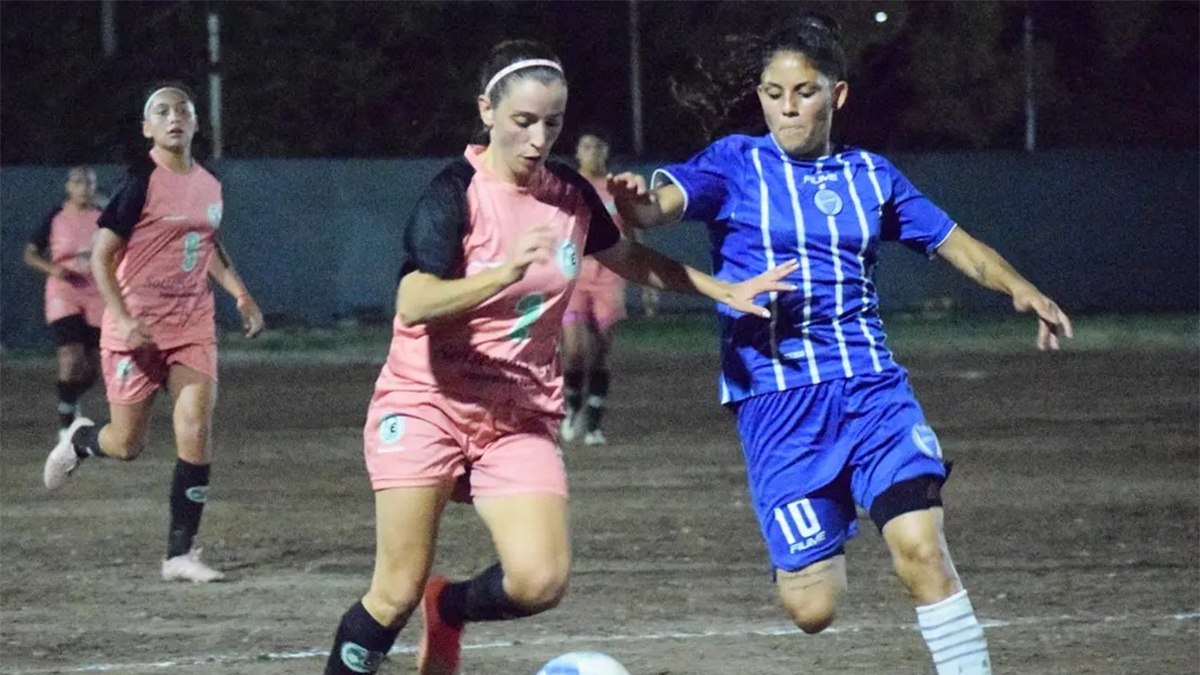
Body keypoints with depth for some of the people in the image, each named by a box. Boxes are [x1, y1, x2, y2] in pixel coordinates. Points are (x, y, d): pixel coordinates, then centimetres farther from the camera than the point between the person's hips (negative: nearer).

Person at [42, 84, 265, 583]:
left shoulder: (209, 185, 7)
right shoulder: (141, 181, -11)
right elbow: (101, 257, -11)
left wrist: (240, 294, 12)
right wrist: (123, 319, -21)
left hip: (193, 326, 5)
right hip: (137, 329, -5)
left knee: (195, 434, -9)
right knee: (127, 444, 2)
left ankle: (180, 554, -3)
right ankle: (79, 440, 39)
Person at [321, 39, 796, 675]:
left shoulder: (570, 194, 3)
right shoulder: (455, 193, -14)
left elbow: (627, 258, 25)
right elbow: (414, 306, -28)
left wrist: (726, 290, 21)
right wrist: (506, 272, -40)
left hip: (521, 415, 4)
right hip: (426, 404, -4)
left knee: (540, 582, -14)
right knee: (396, 595, -8)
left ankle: (449, 609, 19)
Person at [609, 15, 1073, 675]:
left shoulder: (869, 175, 13)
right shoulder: (737, 163, 2)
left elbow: (955, 242, 17)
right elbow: (665, 200, -15)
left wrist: (1017, 287, -2)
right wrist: (634, 201, -40)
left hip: (872, 389, 2)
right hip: (775, 397, -2)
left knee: (922, 550, -19)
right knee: (812, 608, -5)